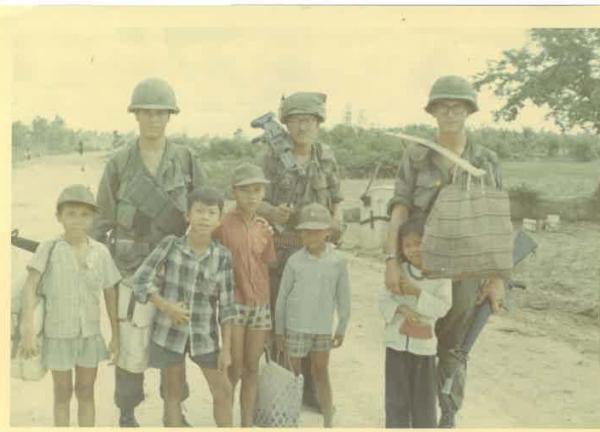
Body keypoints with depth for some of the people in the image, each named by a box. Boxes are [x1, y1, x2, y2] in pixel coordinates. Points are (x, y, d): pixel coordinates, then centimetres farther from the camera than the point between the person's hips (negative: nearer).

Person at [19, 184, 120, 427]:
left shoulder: (101, 252, -4)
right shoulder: (49, 248, -11)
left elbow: (110, 294, 3)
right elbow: (30, 286, -18)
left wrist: (116, 335, 6)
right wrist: (28, 330, -27)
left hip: (90, 332, 2)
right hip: (58, 333, -2)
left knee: (86, 392, 14)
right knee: (62, 394, 11)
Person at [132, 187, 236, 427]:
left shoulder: (222, 256, -7)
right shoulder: (170, 245, -8)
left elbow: (226, 305, -3)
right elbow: (140, 280, -6)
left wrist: (226, 348, -4)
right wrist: (166, 306, -18)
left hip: (205, 334, 1)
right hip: (170, 331, -1)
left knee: (223, 392, 5)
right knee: (174, 393, 12)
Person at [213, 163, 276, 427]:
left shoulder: (264, 227, 6)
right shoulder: (223, 224, -8)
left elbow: (268, 268, 11)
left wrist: (270, 314, 12)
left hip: (261, 305, 4)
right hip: (232, 304, -4)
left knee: (252, 368, 10)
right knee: (235, 370, 0)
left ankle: (248, 424, 22)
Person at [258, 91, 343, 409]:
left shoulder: (326, 157, 3)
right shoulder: (272, 157, -5)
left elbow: (335, 198, 10)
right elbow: (257, 201, -3)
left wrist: (335, 220, -10)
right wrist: (274, 212, -25)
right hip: (280, 247, -2)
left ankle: (309, 387, 22)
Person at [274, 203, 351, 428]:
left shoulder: (337, 261, -4)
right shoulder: (294, 261, -6)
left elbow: (343, 297, 4)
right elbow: (283, 296, 0)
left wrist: (341, 328, 7)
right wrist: (279, 330, 2)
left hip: (323, 327, 1)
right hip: (296, 326, -1)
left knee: (321, 373, 12)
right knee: (294, 373, 9)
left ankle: (328, 421, 21)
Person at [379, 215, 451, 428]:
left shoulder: (441, 274, -7)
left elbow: (442, 307, -14)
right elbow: (383, 300, -1)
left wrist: (418, 293, -22)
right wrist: (400, 309, -19)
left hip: (424, 346, -1)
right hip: (397, 343, 2)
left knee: (424, 401, 7)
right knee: (396, 400, 10)